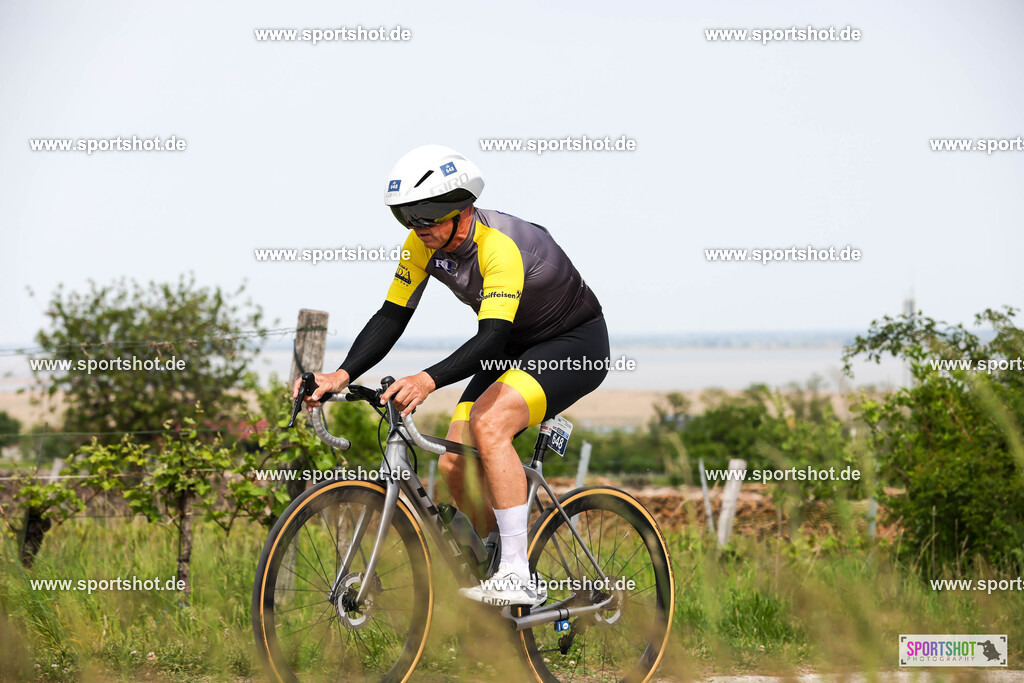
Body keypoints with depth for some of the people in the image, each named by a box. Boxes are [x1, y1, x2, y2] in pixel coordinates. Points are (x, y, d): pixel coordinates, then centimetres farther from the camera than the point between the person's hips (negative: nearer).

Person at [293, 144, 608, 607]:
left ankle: (516, 577, -30)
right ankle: (510, 580, 16)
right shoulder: (423, 243, -10)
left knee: (489, 422, -32)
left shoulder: (500, 245, -33)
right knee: (455, 468, -5)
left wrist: (428, 380, -57)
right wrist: (342, 375, -23)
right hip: (514, 350, 8)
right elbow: (391, 317, -8)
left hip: (575, 345, -8)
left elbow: (491, 338, -43)